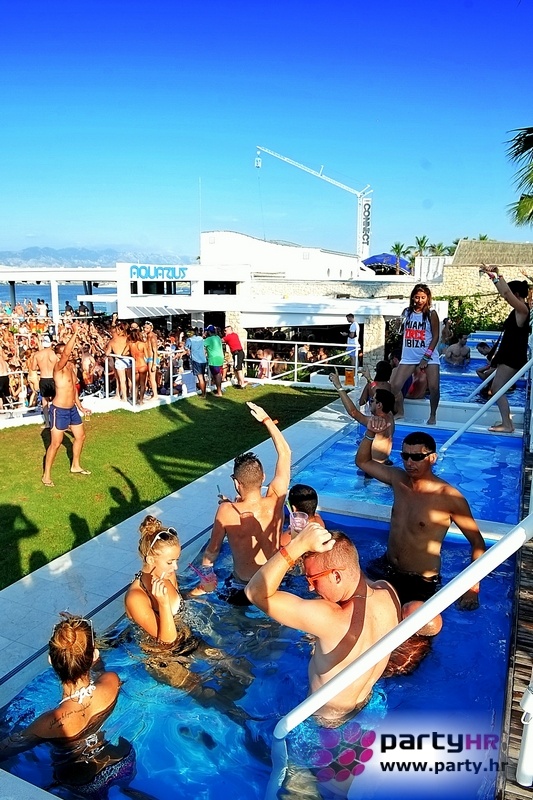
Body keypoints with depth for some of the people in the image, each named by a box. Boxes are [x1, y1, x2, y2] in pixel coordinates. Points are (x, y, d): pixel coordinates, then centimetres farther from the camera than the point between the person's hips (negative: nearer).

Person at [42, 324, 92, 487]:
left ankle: (75, 466, 36)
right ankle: (46, 475, 11)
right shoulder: (59, 367, -18)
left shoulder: (71, 366, 8)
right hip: (59, 410, -9)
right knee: (55, 443, -3)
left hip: (72, 409, 9)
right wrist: (75, 333, -39)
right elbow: (66, 353, -39)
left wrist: (80, 407, 20)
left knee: (80, 436, 18)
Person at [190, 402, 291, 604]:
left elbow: (211, 552, -7)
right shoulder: (275, 502, -17)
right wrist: (266, 419, 3)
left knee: (194, 595, 17)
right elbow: (285, 453, -4)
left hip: (241, 591, -3)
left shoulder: (226, 511, -23)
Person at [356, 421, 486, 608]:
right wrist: (370, 433, -10)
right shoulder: (398, 479, -5)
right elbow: (363, 461, 8)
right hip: (386, 568, 5)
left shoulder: (449, 497, -21)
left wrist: (472, 589, -17)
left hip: (421, 582, -5)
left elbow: (477, 542, -12)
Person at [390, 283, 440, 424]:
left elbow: (435, 336, -5)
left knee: (434, 387, -12)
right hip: (409, 357, 3)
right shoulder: (407, 312, 6)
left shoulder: (431, 314, -3)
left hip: (429, 356, -3)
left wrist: (426, 357, -11)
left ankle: (433, 415, 12)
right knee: (394, 385, -5)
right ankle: (399, 412, 18)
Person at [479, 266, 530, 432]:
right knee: (496, 388, 11)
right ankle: (506, 421, 15)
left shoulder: (523, 309, -14)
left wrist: (497, 275, -20)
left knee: (497, 388, -10)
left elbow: (507, 292, -28)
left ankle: (507, 425, -8)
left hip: (513, 358, -10)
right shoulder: (518, 310, 12)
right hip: (508, 356, 10)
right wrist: (494, 276, 14)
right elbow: (504, 293, 20)